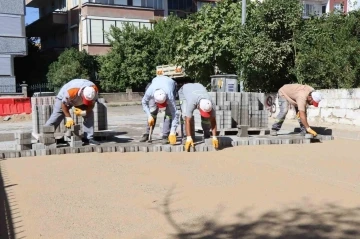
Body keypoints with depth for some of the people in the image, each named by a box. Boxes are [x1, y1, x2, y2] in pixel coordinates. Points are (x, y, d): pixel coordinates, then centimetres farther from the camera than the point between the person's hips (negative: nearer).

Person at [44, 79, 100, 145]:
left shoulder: (94, 90, -32)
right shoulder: (71, 92, -44)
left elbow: (92, 104, -16)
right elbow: (63, 104, -27)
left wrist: (83, 112, -31)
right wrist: (68, 118, -26)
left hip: (80, 101, 4)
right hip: (64, 98, -4)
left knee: (89, 114, -13)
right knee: (55, 118, -8)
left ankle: (88, 138, -9)